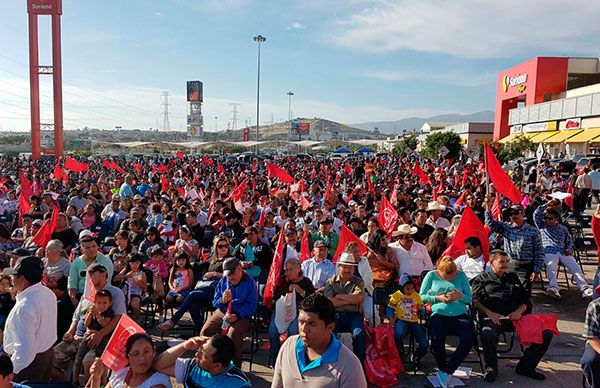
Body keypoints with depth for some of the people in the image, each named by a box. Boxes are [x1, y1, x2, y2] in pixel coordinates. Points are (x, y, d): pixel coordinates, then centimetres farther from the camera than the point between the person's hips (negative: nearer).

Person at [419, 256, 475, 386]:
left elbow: (470, 299, 9)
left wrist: (460, 296, -12)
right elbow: (421, 296, 5)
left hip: (460, 315, 2)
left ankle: (446, 372, -12)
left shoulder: (461, 275, 10)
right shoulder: (431, 275, 7)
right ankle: (442, 369, -3)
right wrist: (438, 298, -8)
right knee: (437, 339, -30)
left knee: (469, 339, -25)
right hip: (439, 314, -2)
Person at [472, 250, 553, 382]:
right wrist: (490, 313, -12)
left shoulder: (513, 277, 30)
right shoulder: (482, 279, 18)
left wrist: (519, 311, 2)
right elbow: (475, 300, 4)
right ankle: (491, 368, -9)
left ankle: (526, 367, 3)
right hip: (494, 318, -4)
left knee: (546, 333, -15)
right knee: (488, 334, -37)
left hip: (516, 317, 4)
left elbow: (526, 300, 25)